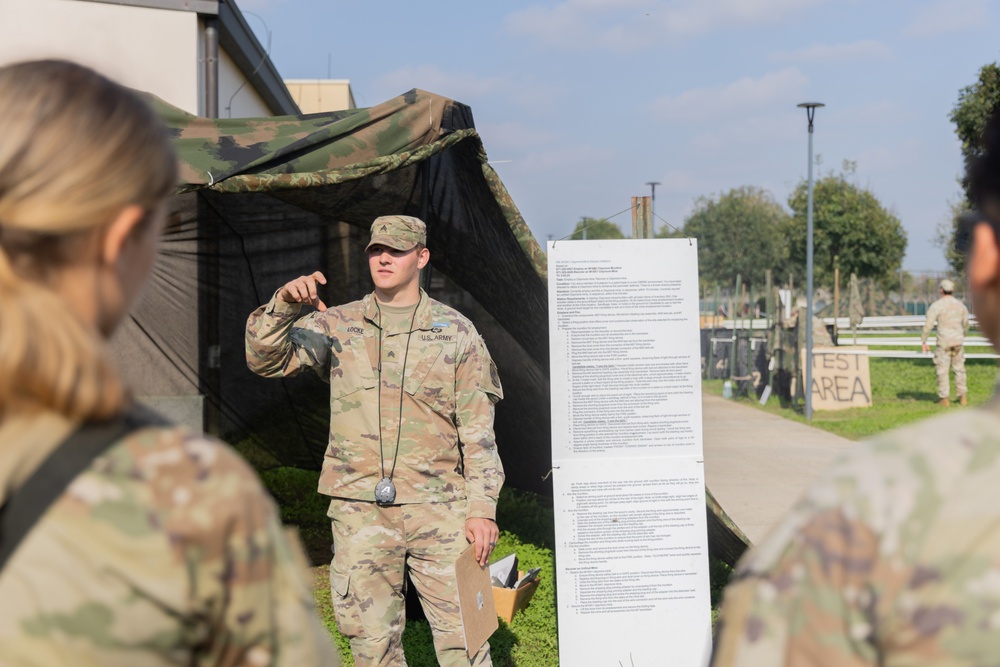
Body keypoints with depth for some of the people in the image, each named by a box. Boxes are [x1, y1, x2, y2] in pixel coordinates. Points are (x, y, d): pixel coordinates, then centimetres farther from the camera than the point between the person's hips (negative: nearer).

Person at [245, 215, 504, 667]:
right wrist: (283, 306, -17)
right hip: (359, 511, 2)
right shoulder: (337, 325, 9)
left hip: (437, 509, -1)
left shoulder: (456, 332, 4)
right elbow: (266, 360, 0)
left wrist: (482, 508, -4)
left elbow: (477, 430, 3)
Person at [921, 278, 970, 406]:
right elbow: (965, 324, 17)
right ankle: (962, 397, 13)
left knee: (942, 370, 2)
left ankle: (944, 399, 3)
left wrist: (923, 341, -5)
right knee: (959, 369, 12)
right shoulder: (961, 305, 6)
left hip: (943, 343, -4)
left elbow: (928, 325, -13)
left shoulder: (936, 305, -10)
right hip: (958, 342, 4)